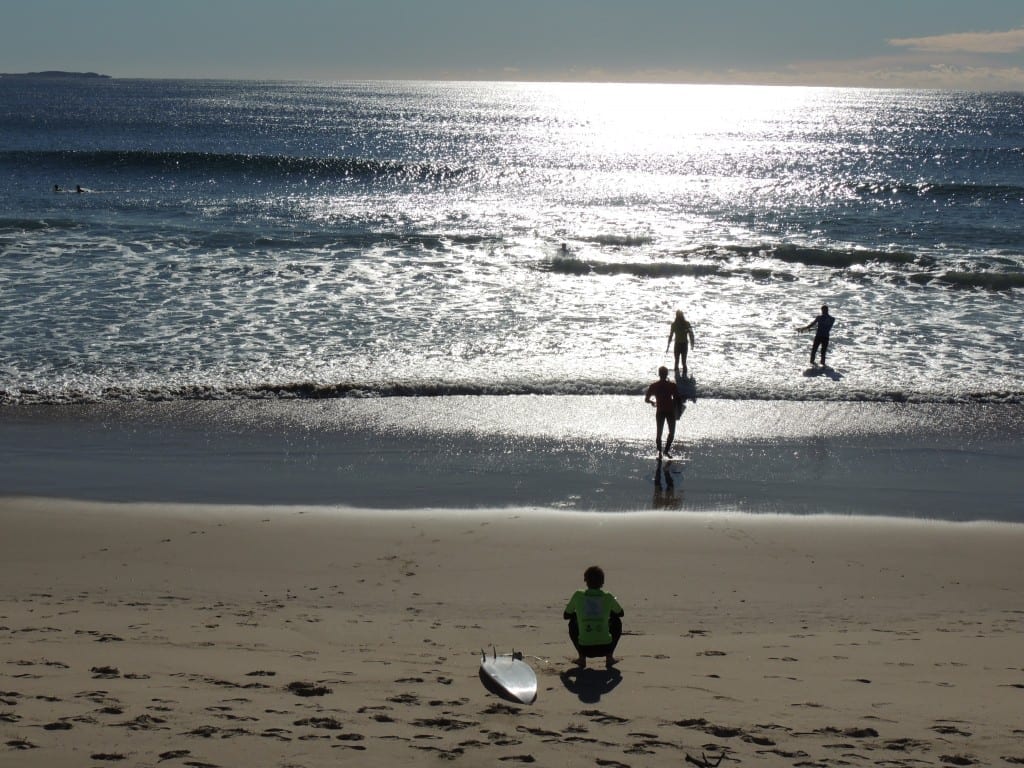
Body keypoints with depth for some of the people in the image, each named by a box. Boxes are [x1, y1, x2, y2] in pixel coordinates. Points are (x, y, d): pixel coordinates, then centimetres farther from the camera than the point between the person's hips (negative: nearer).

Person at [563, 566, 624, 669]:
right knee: (617, 621, 28)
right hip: (605, 647, 0)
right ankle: (609, 656, 18)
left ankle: (581, 657, 18)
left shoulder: (578, 596, 1)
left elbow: (566, 616, 14)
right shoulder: (608, 597, 2)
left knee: (573, 622, 28)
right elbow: (621, 613, 20)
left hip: (585, 648, 0)